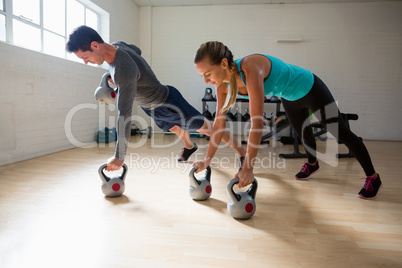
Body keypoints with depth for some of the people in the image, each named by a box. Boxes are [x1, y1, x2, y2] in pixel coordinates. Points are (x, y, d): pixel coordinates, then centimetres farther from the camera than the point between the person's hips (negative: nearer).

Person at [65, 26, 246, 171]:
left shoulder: (124, 70, -39)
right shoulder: (116, 46, -11)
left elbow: (124, 115, -40)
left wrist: (119, 157, -35)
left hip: (167, 102, -9)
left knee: (204, 127, 2)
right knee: (175, 128, 32)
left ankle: (243, 153, 18)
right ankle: (189, 147, 62)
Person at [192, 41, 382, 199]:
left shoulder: (251, 68, -44)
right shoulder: (223, 83, -20)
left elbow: (257, 124, -47)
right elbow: (219, 123, -15)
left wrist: (248, 169, -46)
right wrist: (207, 160, -14)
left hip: (309, 88, -7)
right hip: (289, 96, 7)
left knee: (341, 133, 6)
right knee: (302, 132, 28)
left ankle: (373, 177, 27)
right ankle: (312, 164, 57)